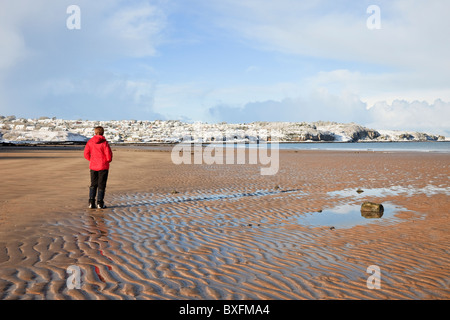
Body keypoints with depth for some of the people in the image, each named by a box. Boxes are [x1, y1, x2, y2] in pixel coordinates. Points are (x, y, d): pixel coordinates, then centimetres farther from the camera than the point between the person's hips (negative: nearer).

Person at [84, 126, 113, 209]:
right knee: (101, 185, 6)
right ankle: (100, 203, 6)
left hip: (93, 166, 3)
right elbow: (109, 156, -14)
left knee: (93, 184, 14)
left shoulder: (90, 142, -1)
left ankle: (91, 202, 8)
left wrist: (91, 160, 14)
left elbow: (86, 154, 0)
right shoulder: (104, 143, -12)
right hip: (103, 166, -3)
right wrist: (108, 160, 7)